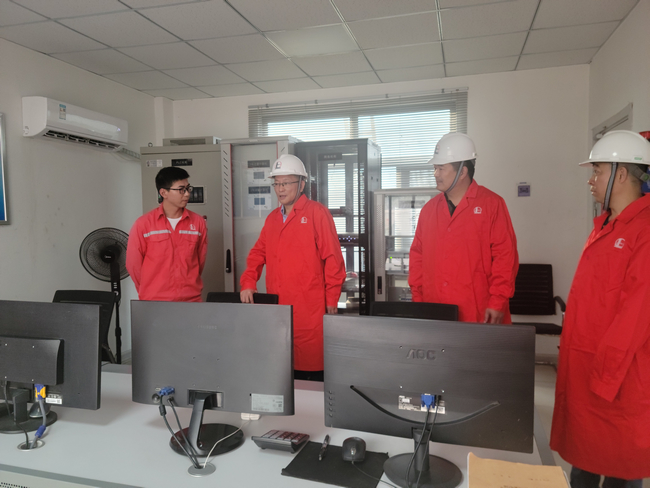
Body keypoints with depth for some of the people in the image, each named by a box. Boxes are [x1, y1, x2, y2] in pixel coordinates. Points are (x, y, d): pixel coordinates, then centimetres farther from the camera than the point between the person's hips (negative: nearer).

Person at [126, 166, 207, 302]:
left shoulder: (198, 222, 1)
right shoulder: (143, 224, -5)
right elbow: (133, 263, 3)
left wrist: (190, 284, 13)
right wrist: (150, 290, 11)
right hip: (154, 301, -1)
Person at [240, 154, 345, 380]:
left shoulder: (317, 213, -4)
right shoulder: (272, 218, 15)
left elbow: (332, 258, -7)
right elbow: (258, 253, 16)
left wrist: (332, 300, -9)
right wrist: (248, 283, 1)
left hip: (310, 308, -6)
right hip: (278, 306, 6)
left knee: (313, 363, 0)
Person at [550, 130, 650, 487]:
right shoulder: (604, 226, 11)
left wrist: (604, 376, -18)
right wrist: (574, 359, 16)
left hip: (617, 373, -8)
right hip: (581, 363, 8)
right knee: (581, 454, 19)